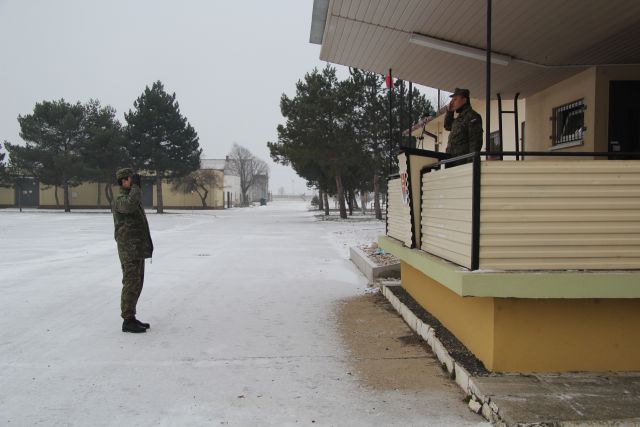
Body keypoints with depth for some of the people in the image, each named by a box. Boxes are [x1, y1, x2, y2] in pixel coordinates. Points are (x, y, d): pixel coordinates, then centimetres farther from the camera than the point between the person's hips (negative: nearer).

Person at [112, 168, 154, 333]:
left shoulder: (131, 199, 19)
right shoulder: (119, 200, -11)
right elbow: (130, 206, -37)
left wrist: (147, 244, 24)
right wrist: (135, 186, -23)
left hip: (138, 249, 10)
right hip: (129, 250, -10)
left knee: (136, 284, 12)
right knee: (131, 284, -6)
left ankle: (131, 318, 19)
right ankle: (127, 322, 0)